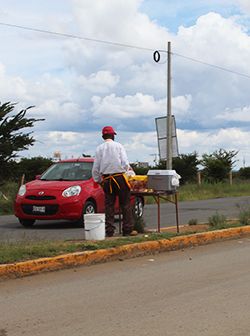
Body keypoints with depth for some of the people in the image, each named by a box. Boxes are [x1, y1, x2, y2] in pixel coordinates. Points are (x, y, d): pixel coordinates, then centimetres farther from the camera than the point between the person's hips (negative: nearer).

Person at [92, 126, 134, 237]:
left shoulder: (99, 148, 6)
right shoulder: (118, 146, -1)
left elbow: (95, 168, 6)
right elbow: (125, 164, -9)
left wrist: (98, 180, 18)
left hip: (106, 180, 3)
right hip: (120, 178, -3)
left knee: (109, 205, 7)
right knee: (125, 204, 3)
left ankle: (109, 231, 4)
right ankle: (127, 230, 3)